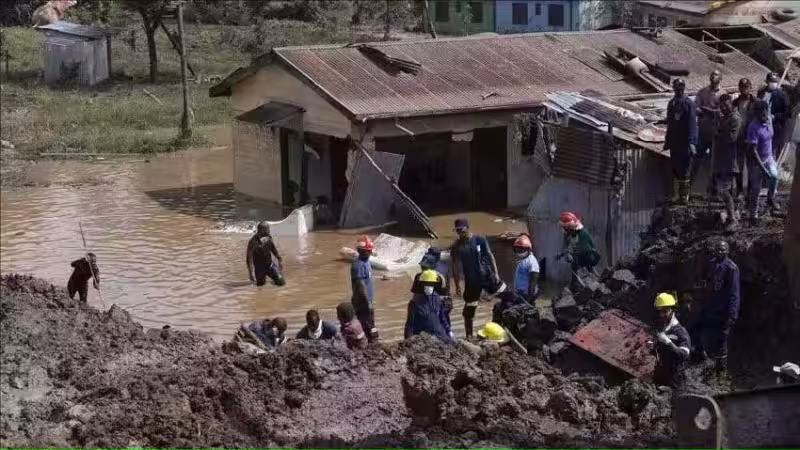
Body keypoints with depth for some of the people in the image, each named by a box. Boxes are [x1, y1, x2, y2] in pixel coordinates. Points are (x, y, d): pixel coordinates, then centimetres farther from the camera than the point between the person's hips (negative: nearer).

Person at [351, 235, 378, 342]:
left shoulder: (366, 261, 9)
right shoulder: (358, 265, -21)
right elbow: (360, 286, -23)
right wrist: (368, 303, -21)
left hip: (368, 300, 10)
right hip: (362, 302, -10)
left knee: (371, 328, 17)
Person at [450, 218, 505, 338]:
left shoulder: (480, 239, -5)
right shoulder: (456, 247, -4)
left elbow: (490, 255, 0)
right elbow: (455, 266, 0)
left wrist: (495, 273, -5)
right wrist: (457, 285, -3)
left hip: (487, 275, 0)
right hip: (471, 280, 0)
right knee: (468, 310, 4)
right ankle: (469, 335, 17)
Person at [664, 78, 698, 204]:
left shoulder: (689, 104, -9)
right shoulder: (672, 104, 12)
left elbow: (692, 124, -13)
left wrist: (692, 142, -20)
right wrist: (667, 141, 20)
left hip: (685, 143, -6)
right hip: (674, 142, 6)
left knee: (685, 170, -3)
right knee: (675, 169, 10)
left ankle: (684, 195, 4)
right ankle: (678, 195, 19)